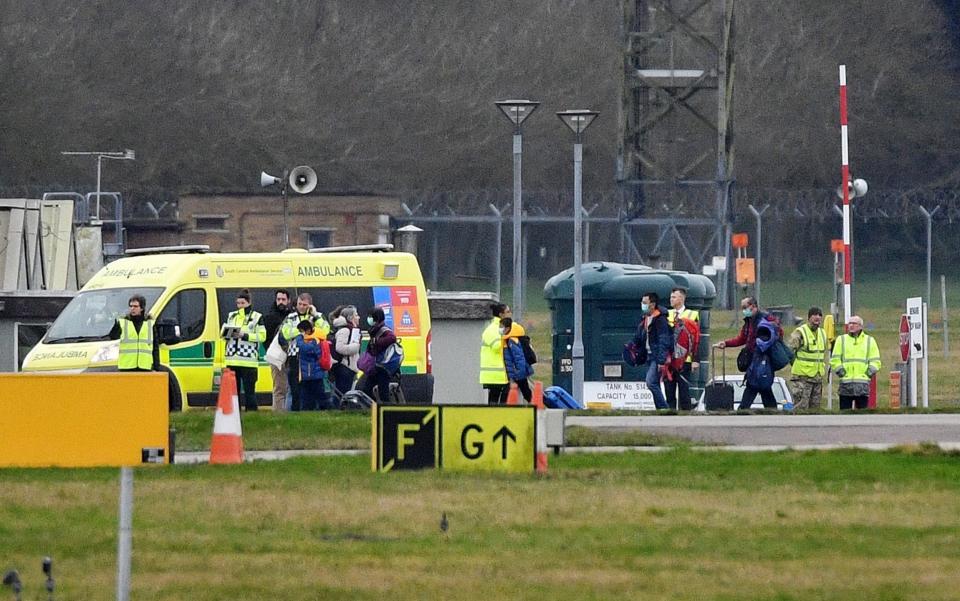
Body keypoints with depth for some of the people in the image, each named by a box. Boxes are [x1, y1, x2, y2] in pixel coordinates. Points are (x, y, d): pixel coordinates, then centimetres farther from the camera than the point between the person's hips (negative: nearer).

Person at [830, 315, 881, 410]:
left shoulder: (869, 341, 12)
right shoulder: (841, 340, 13)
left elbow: (875, 361, 11)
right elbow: (835, 360, 9)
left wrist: (870, 372, -3)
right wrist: (840, 370, -5)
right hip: (845, 383, 0)